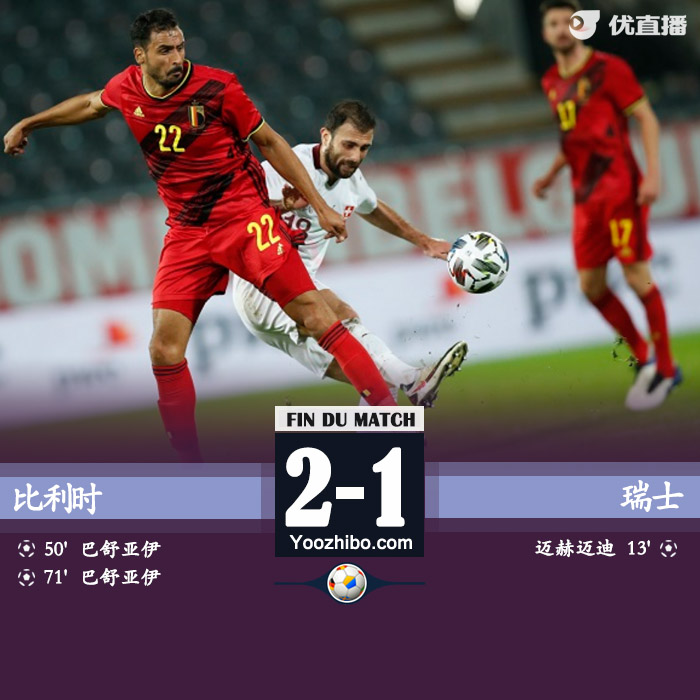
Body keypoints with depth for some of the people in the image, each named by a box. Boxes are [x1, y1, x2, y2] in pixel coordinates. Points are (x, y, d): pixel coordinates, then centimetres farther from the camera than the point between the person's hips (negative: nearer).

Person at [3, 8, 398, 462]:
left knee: (312, 310, -17)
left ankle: (387, 410, -16)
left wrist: (320, 207, -2)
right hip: (186, 233, 4)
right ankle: (191, 464, 6)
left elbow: (269, 143, -1)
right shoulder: (127, 89, 0)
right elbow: (91, 105, 25)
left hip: (244, 217, -4)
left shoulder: (216, 88, -12)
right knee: (165, 350, -6)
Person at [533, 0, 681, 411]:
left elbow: (647, 119, -7)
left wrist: (653, 174, -17)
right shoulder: (553, 83, 15)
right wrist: (552, 174, 17)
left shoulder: (608, 69, -6)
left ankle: (666, 368, 1)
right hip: (586, 193, 7)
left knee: (636, 275, -9)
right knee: (591, 285, 3)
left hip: (618, 185, -7)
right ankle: (643, 359, 17)